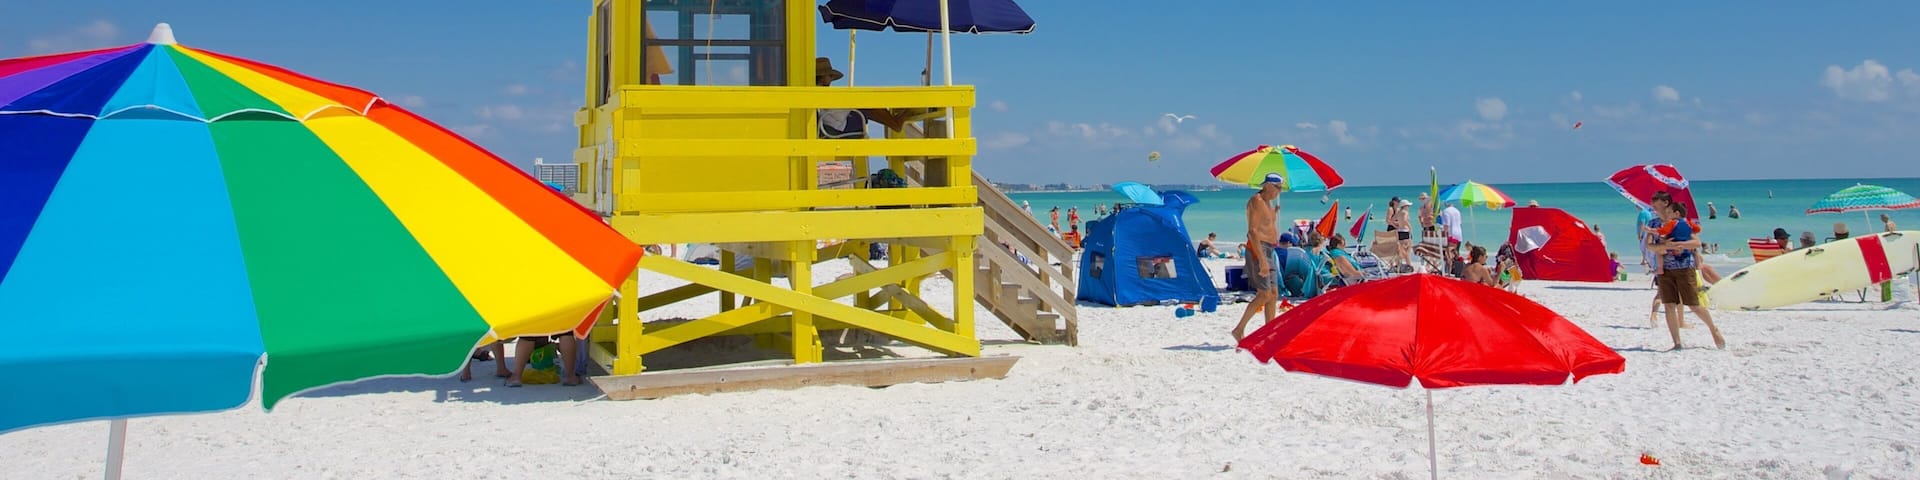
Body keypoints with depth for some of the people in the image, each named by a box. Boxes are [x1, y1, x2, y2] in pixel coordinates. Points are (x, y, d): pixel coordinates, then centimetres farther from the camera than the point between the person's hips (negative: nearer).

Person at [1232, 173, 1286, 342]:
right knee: (1264, 294, -12)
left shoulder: (1269, 202, 17)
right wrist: (1262, 259, -26)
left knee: (1274, 294, 7)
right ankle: (1239, 329, -6)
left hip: (1269, 251, 10)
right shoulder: (1256, 201, -13)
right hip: (1258, 250, -10)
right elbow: (1252, 231, -22)